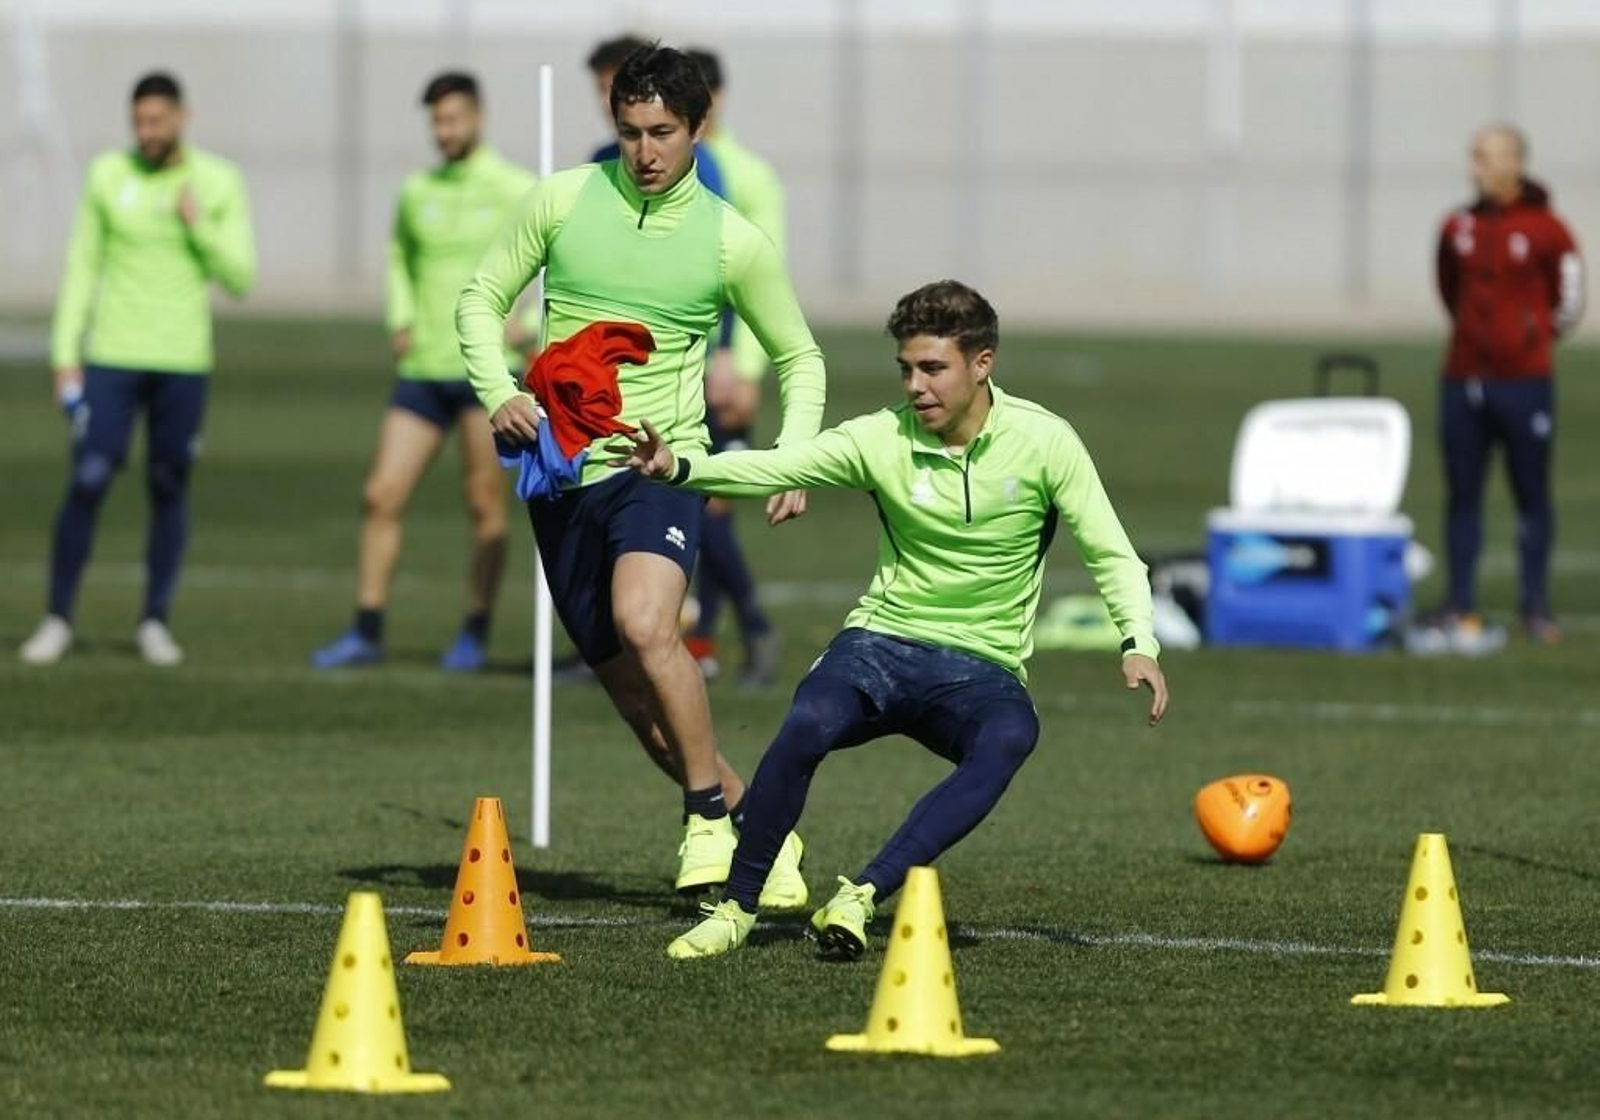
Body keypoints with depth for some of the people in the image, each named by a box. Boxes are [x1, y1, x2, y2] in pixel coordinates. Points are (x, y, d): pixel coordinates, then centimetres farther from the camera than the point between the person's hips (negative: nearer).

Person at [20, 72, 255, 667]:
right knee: (87, 484, -8)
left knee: (170, 490, 5)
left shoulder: (220, 182, -1)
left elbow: (240, 278, -3)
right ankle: (58, 620, 1)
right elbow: (82, 267, 4)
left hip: (184, 361, 0)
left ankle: (155, 623, 17)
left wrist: (200, 226, -18)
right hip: (113, 356, 0)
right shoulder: (107, 175, 0)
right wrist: (64, 355, 0)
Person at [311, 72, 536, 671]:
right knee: (381, 496, -1)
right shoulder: (417, 192, 10)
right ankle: (366, 632, 5)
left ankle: (475, 634, 8)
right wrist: (400, 320, 11)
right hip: (423, 369, 5)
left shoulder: (516, 191, -4)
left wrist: (533, 324, -12)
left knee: (484, 507, -2)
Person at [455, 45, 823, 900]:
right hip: (562, 472, 3)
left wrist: (793, 460, -4)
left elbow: (799, 358, 11)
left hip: (661, 467, -3)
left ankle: (711, 816, -16)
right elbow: (482, 299, 10)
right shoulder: (562, 201, 1)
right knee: (635, 696, 4)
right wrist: (499, 394, -8)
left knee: (644, 624, -30)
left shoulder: (733, 241, -1)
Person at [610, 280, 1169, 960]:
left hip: (982, 669, 0)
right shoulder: (883, 438, -3)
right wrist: (678, 467, -30)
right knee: (808, 724, -32)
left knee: (1009, 737, -37)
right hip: (882, 645, 1)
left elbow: (1111, 555, 0)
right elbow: (770, 468, -12)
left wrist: (1138, 644, -16)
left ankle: (862, 898, -38)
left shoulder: (1043, 441, -3)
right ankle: (737, 909, -14)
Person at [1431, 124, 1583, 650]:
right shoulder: (1459, 227, 7)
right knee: (1463, 496, 4)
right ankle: (1461, 609, 8)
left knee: (1532, 495, 2)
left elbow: (1569, 301, 5)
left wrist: (1531, 337, 11)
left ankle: (1536, 606, 8)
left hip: (1524, 383, -4)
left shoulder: (1545, 229, -5)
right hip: (1464, 380, 4)